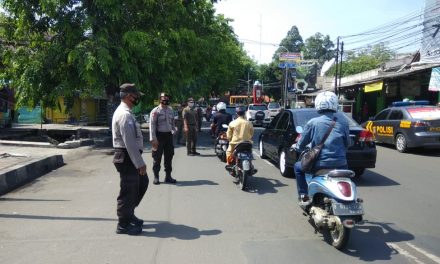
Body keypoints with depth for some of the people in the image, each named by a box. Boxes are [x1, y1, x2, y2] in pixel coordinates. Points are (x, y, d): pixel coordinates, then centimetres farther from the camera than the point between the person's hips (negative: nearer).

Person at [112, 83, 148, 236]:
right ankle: (123, 225, 16)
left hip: (130, 157, 10)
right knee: (128, 190, 1)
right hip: (127, 158, -10)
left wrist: (139, 161, 19)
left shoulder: (124, 112, 14)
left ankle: (129, 214, 34)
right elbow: (129, 143, -24)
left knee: (142, 182, 21)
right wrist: (140, 163, -21)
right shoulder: (125, 114, -20)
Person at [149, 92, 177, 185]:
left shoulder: (171, 110, 9)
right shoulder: (155, 111, -9)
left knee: (169, 157, 11)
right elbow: (152, 125, -13)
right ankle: (156, 177, 15)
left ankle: (168, 176, 23)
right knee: (157, 157, 3)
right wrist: (153, 139, -18)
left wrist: (173, 131, 9)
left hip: (169, 135, 6)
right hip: (159, 135, -5)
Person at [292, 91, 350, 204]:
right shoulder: (343, 122, 0)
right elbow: (347, 143, 10)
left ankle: (303, 195, 20)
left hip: (320, 163, -2)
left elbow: (302, 143, 2)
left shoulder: (313, 123, -7)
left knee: (298, 167, 24)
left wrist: (295, 146, 25)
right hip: (339, 163, 3)